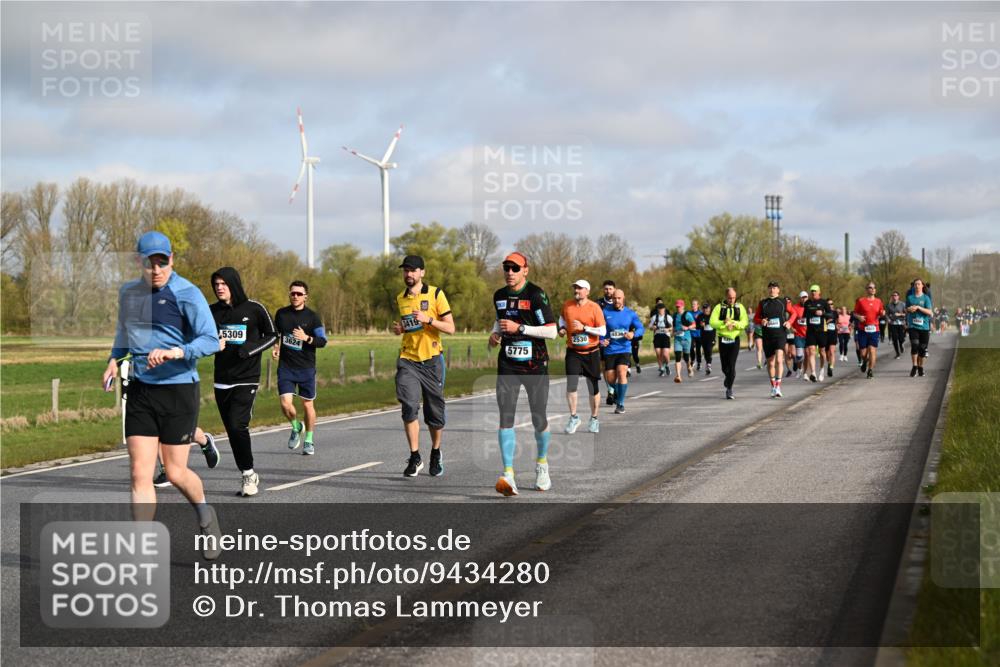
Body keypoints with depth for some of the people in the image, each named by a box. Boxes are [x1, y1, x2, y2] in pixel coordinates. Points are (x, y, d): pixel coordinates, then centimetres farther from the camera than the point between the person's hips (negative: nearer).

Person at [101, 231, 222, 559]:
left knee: (175, 473, 2)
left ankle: (205, 515, 34)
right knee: (139, 473, -3)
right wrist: (114, 359, 12)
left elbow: (210, 340, -15)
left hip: (178, 388, -4)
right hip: (140, 391, 4)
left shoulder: (187, 294, -10)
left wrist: (174, 352, -30)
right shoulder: (128, 293, 9)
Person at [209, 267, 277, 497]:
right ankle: (248, 476, 18)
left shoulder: (253, 309, -4)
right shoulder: (212, 311, 7)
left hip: (246, 379, -4)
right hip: (222, 380, 4)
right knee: (232, 430, 5)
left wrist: (246, 349, -12)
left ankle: (248, 473, 0)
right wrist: (213, 345, -9)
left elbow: (272, 336, 3)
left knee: (237, 425, -17)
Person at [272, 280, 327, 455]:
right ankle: (296, 427, 20)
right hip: (285, 367, 2)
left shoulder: (312, 317, -4)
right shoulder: (281, 314, 5)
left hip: (306, 368, -2)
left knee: (308, 405, 6)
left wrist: (306, 338, -24)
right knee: (286, 404, -11)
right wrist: (275, 346, 5)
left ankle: (309, 441, 23)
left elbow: (323, 341, -7)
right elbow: (274, 333, 23)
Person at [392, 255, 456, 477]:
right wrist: (399, 329, 4)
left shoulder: (436, 294, -3)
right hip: (407, 360, 2)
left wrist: (428, 319, -20)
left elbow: (450, 328, -6)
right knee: (409, 407, -15)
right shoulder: (400, 298, 10)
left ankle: (436, 454, 30)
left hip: (431, 360, -2)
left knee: (435, 412, 6)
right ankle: (415, 458, -7)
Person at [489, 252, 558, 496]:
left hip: (535, 366, -4)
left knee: (539, 420, 6)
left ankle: (541, 464, 34)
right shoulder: (499, 296, 8)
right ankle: (508, 476, -16)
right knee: (505, 417, -12)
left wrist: (519, 328, -19)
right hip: (508, 367, 4)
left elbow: (552, 331, -15)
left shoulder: (536, 295, -10)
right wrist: (496, 333, 7)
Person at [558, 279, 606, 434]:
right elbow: (562, 317, 22)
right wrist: (562, 327, 2)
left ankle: (594, 418, 24)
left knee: (593, 387, 6)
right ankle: (574, 417, 6)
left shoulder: (594, 308, -11)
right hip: (573, 352, 2)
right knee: (571, 385, -10)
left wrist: (584, 328, -20)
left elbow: (603, 331, -12)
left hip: (591, 353, -2)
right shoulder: (567, 305, -1)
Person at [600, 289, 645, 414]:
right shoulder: (606, 312, 1)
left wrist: (633, 334, -18)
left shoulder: (630, 313, 3)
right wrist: (601, 340, -10)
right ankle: (616, 394, 39)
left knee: (622, 373, -22)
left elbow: (641, 328, 3)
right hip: (609, 350, 1)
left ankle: (620, 404, -14)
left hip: (624, 349, -1)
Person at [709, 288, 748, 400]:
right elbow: (712, 322, -9)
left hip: (735, 340, -1)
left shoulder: (740, 308, 5)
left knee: (731, 365, -9)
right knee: (724, 366, 8)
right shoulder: (719, 307, 1)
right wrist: (724, 323, -23)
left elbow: (745, 322, -4)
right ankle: (729, 378, 40)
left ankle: (729, 389, -2)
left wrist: (734, 323, -20)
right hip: (723, 340, 1)